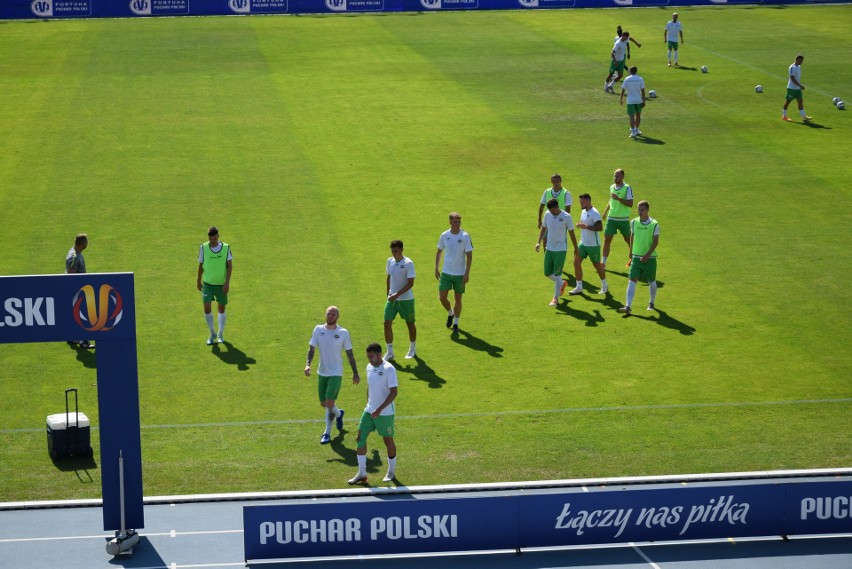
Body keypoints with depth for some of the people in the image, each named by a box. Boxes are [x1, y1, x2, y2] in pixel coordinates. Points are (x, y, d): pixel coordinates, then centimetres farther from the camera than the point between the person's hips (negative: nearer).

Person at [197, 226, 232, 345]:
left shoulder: (226, 248, -8)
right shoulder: (203, 248, -6)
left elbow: (230, 265, -4)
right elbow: (200, 265, 5)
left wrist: (227, 282, -12)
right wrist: (198, 281, 10)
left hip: (221, 284, 0)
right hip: (207, 283, 0)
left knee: (221, 309, 9)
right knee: (207, 308, -10)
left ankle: (221, 334, 26)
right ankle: (212, 334, 9)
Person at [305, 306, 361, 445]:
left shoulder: (343, 333, -7)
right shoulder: (318, 330, -1)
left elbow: (349, 354, 0)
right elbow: (311, 348, 1)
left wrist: (355, 373, 3)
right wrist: (308, 364, -16)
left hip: (336, 373, -4)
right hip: (322, 372, 4)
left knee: (329, 403, -14)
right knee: (323, 404, 14)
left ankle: (327, 433, 2)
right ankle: (338, 414, 46)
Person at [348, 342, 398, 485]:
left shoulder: (389, 369, -17)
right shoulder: (369, 367, 5)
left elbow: (393, 392, -20)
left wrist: (380, 409, -25)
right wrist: (368, 405, 16)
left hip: (385, 413, -7)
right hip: (369, 411, 7)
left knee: (388, 441, 7)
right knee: (361, 438, 1)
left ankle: (391, 472, 25)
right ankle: (362, 474, 8)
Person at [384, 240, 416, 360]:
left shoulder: (408, 263, -15)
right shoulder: (390, 261, 3)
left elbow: (410, 283, -19)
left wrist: (397, 295, -23)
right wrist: (388, 293, 13)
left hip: (406, 299, -5)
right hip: (392, 299, 5)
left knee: (410, 323, 11)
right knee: (387, 323, -5)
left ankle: (412, 349, 30)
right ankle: (389, 352, 4)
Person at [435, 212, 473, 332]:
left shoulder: (465, 236, -9)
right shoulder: (444, 235, -1)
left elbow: (469, 255, -7)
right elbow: (439, 252, 12)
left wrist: (467, 273, -12)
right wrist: (436, 268, 8)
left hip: (460, 274, -2)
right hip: (446, 272, 2)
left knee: (458, 299, 5)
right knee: (442, 297, -2)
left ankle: (456, 323, 21)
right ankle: (450, 313, 28)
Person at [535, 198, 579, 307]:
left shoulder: (566, 217, -13)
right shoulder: (547, 214, 0)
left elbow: (571, 233, -3)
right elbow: (544, 229, 12)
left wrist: (576, 248, 3)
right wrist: (539, 242, 1)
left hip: (561, 250, -5)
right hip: (549, 249, 5)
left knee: (557, 274, -6)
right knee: (547, 273, 11)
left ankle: (556, 298, 7)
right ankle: (562, 284, 39)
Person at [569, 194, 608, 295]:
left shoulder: (595, 213, -17)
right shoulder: (584, 212, 10)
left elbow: (600, 227, -26)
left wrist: (586, 227, -30)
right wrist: (580, 225, 3)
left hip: (593, 245, -8)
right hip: (583, 243, 8)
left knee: (597, 265, 5)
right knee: (576, 262, 0)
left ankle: (604, 286, 24)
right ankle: (579, 287, 5)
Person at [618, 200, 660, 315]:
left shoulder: (654, 224, -10)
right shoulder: (634, 222, 1)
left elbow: (656, 242, -11)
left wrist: (647, 255, -20)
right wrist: (631, 252, 20)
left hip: (650, 258, -2)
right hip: (636, 257, 2)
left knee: (651, 281, 13)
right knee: (632, 280, -10)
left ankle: (651, 303, 35)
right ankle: (628, 306, -16)